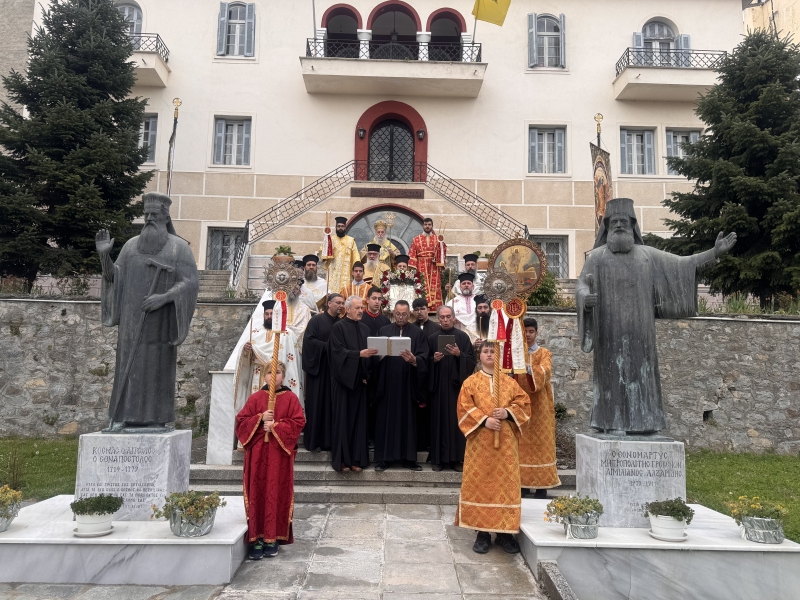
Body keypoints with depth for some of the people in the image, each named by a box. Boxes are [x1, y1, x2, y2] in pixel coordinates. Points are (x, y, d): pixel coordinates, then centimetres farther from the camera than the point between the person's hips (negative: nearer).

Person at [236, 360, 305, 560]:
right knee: (257, 494, 0)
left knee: (277, 494, 0)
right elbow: (241, 421, 4)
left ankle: (273, 537, 10)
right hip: (257, 454, 1)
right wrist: (260, 419, -12)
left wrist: (275, 426, -13)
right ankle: (257, 538, 6)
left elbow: (298, 423, -5)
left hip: (279, 455, -1)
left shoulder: (290, 399, 2)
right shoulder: (255, 398, 7)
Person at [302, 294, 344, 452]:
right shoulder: (317, 320, -1)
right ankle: (314, 440, 6)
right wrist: (327, 346, -16)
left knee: (332, 405, 5)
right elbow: (308, 339, -11)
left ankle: (330, 439, 10)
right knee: (317, 404, -1)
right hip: (318, 368, -4)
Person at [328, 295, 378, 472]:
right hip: (343, 380, -5)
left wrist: (367, 375, 0)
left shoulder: (365, 329, 12)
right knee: (343, 419, 0)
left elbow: (369, 353, 12)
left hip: (359, 381, 5)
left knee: (359, 419, 7)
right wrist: (360, 354, -25)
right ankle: (341, 459, 9)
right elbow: (338, 352, -15)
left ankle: (357, 458, 14)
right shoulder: (338, 327, -5)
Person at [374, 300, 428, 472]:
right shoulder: (384, 330, 9)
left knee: (408, 420, 4)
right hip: (387, 382, 1)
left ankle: (408, 457, 12)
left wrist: (414, 360, -24)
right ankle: (384, 457, 9)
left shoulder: (417, 333, 5)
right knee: (386, 419, 2)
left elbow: (424, 357, -4)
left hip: (408, 383, 0)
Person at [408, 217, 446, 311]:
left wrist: (441, 244, -12)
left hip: (434, 268, 1)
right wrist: (412, 268, -7)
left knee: (434, 288, -3)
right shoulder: (416, 239, 8)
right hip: (421, 268, -1)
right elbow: (412, 255, 2)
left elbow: (442, 253, 6)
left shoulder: (437, 239, 12)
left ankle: (434, 309, 1)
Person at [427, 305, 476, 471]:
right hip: (439, 385, 1)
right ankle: (438, 458, 8)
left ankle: (457, 458, 8)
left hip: (457, 384, -1)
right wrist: (434, 359, -11)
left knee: (457, 420, 0)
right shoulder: (432, 338, 9)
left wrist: (459, 354, -16)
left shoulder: (463, 337, 4)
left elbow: (472, 360, -1)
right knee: (439, 420, 2)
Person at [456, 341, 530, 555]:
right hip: (480, 441, -1)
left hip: (505, 442, 2)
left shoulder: (510, 382, 11)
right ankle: (483, 533, 8)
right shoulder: (471, 382, 6)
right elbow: (465, 408, -4)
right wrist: (484, 420, -18)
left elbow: (524, 403, 4)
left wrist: (508, 413, -14)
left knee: (506, 484, 2)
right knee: (480, 484, 0)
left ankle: (504, 532, 12)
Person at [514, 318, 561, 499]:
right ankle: (522, 483, 9)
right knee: (521, 443, 2)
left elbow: (545, 371, -19)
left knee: (540, 443, -1)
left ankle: (541, 485, 6)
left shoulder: (545, 353, 2)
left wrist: (529, 368, -37)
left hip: (539, 405, -2)